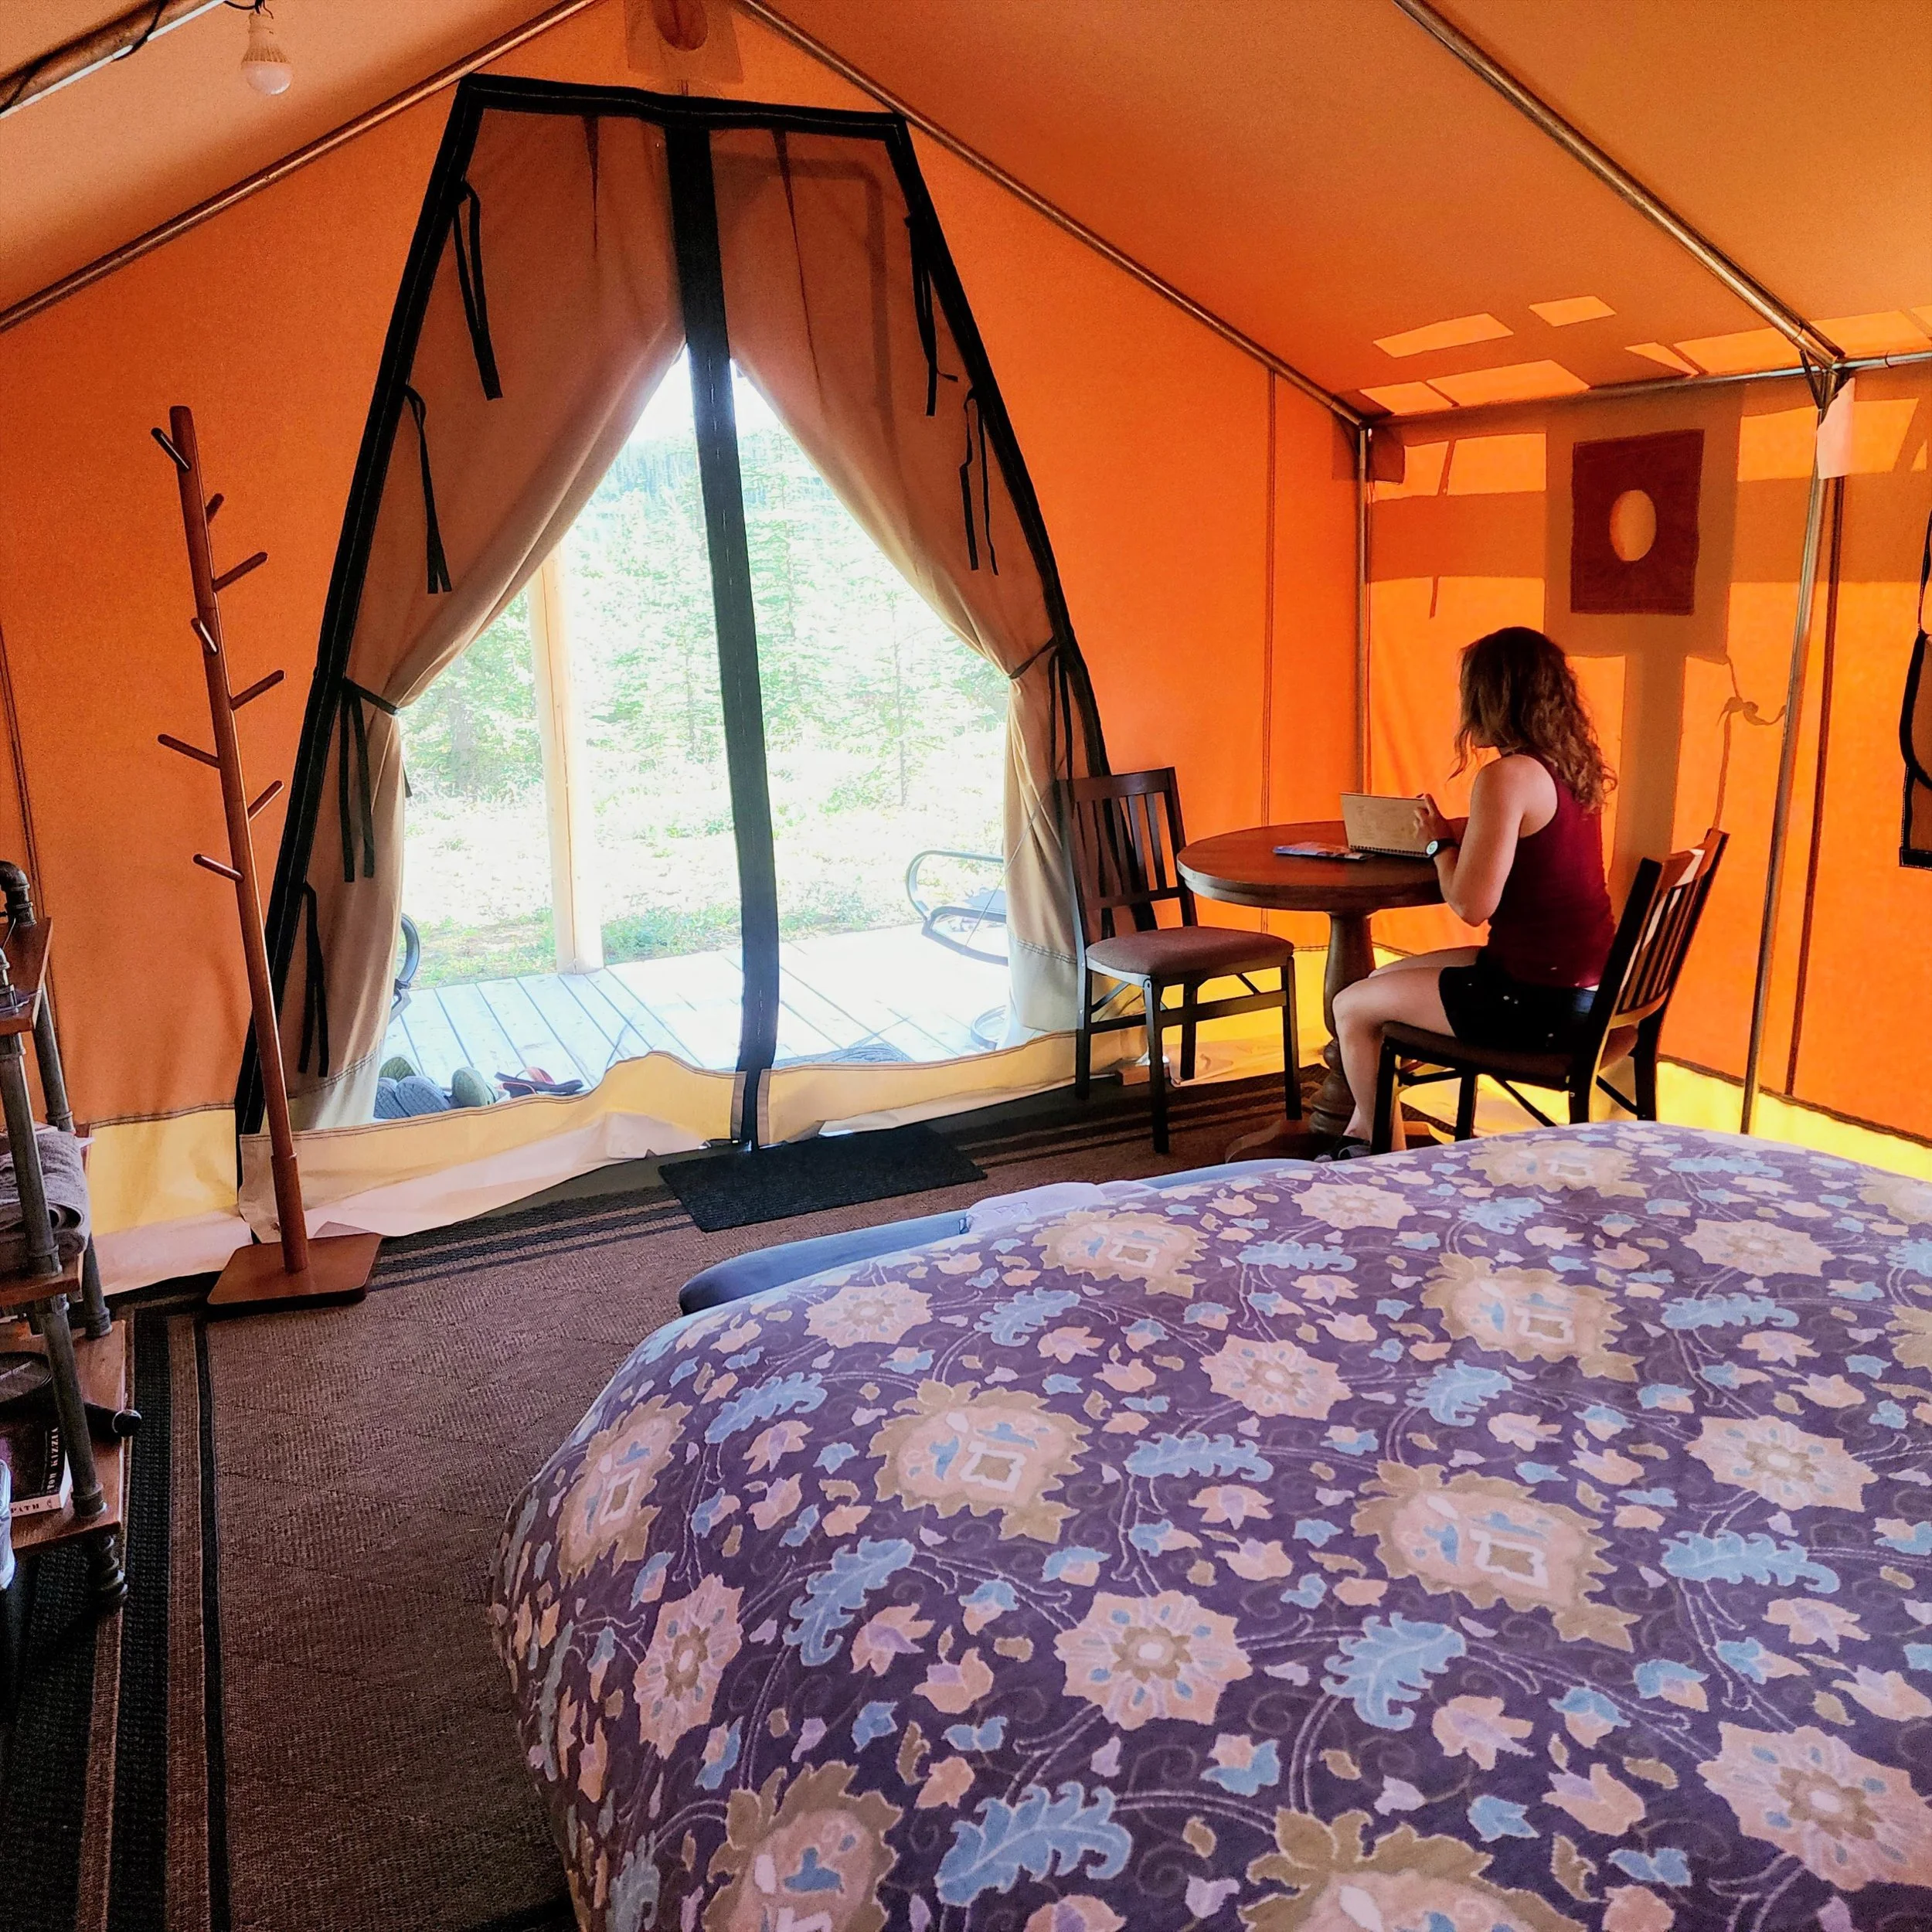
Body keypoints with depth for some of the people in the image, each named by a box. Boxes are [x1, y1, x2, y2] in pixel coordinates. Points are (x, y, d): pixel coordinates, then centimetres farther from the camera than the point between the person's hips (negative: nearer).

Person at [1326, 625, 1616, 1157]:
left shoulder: (1507, 776, -22)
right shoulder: (1572, 765, 6)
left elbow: (1472, 906, -23)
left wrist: (1440, 842, -7)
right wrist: (1459, 830, 8)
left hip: (1541, 999, -9)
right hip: (1583, 981, 10)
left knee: (1353, 1006, 3)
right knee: (1385, 978, 21)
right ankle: (1363, 1129, 32)